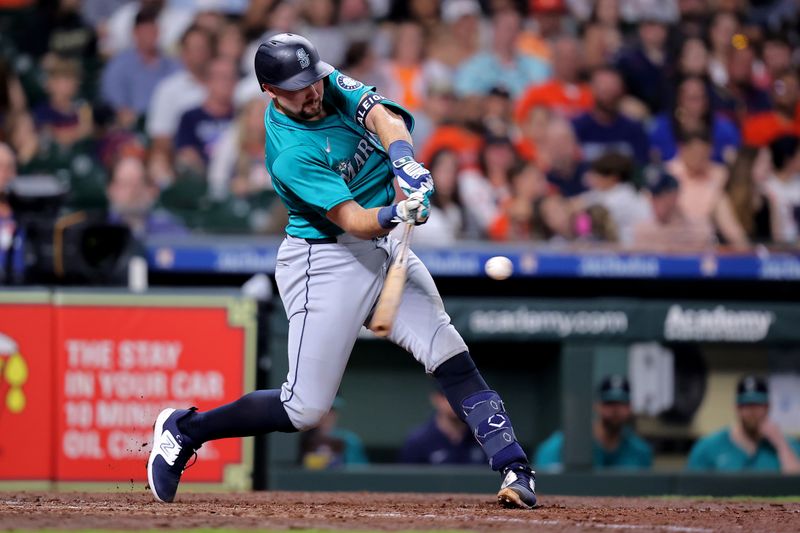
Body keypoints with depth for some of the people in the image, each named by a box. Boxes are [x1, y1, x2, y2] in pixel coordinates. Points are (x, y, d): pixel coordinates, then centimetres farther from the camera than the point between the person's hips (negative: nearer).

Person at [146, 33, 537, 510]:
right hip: (327, 260, -6)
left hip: (385, 246, 6)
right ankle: (183, 430, 12)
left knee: (450, 356, -11)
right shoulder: (290, 156, -22)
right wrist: (395, 214, -48)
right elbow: (352, 221, -27)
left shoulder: (331, 84, -2)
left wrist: (403, 159, -37)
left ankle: (516, 469, -12)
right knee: (305, 410, -6)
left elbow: (381, 116, -17)